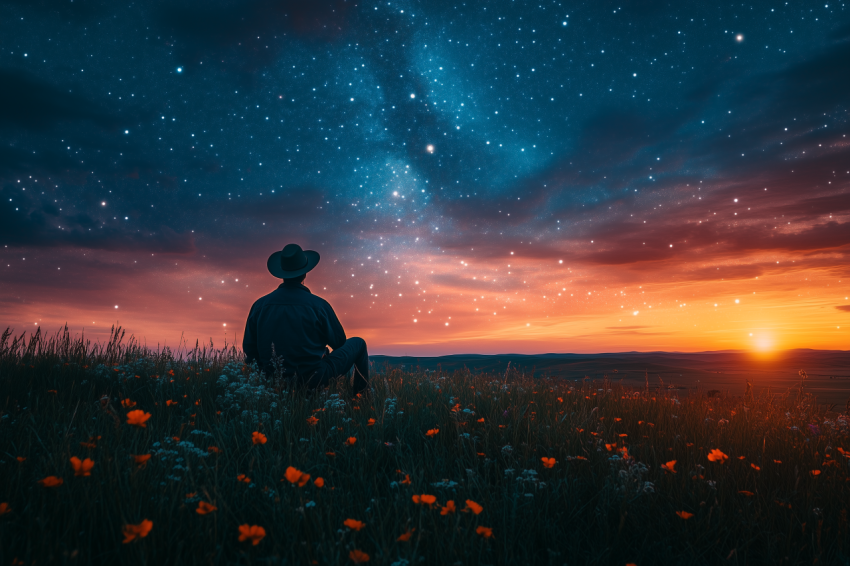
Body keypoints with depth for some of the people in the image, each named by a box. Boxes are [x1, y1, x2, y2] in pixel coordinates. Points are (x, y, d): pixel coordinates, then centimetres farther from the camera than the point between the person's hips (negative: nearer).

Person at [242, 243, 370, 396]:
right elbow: (339, 342, -3)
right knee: (358, 343, 15)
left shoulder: (259, 305, -4)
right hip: (314, 381, -5)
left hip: (275, 382, 5)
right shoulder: (318, 305, -15)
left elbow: (249, 349, 4)